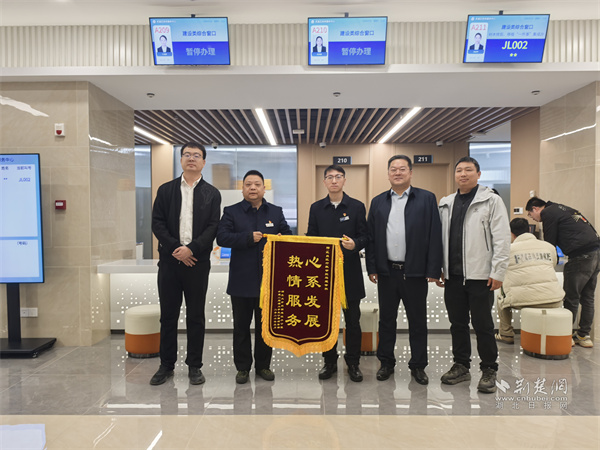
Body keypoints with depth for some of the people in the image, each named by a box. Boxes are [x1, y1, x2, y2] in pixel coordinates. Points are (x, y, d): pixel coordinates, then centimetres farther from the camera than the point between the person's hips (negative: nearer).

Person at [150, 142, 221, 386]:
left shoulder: (212, 194, 6)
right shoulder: (166, 190, 9)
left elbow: (213, 227, -3)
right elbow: (157, 223, 1)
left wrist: (191, 249, -15)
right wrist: (175, 249, -11)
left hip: (197, 262, -1)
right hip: (170, 260, 1)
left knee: (196, 317, 7)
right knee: (168, 315, 9)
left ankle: (194, 366, 19)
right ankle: (166, 365, 23)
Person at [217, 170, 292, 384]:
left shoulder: (276, 212, 10)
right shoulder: (231, 212, 2)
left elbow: (288, 236, 8)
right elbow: (222, 237, -9)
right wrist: (248, 238, -18)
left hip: (268, 280, 2)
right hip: (241, 280, -1)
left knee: (265, 325, 12)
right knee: (241, 325, 8)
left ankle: (263, 365, 26)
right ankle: (243, 367, 22)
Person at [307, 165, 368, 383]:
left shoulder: (357, 206, 3)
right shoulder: (316, 208, 8)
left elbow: (364, 236, 0)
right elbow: (311, 238, 9)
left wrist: (355, 244, -21)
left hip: (349, 271, -1)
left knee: (352, 319, 5)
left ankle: (353, 363, 20)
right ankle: (329, 362, 23)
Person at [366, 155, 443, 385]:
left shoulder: (427, 199, 0)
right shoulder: (378, 202, 9)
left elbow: (435, 236, -4)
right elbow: (371, 237, 8)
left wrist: (433, 270, -8)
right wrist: (371, 268, 2)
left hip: (415, 271, -2)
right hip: (387, 271, 2)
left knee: (417, 321, 9)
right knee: (386, 319, 12)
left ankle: (418, 366, 24)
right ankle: (386, 363, 27)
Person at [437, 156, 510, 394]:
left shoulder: (492, 201, -2)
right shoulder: (446, 203, 12)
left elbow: (502, 239, -6)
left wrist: (498, 272, -11)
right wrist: (438, 268, 9)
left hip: (480, 275, -4)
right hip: (453, 275, 5)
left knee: (483, 325, 3)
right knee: (457, 323, 13)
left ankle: (489, 371, 19)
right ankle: (461, 366, 27)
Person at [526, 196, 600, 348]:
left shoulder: (547, 213, -2)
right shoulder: (561, 209, 25)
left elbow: (549, 243, -3)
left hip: (581, 256, -9)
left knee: (571, 298, -1)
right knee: (587, 297, 13)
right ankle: (584, 335, 19)